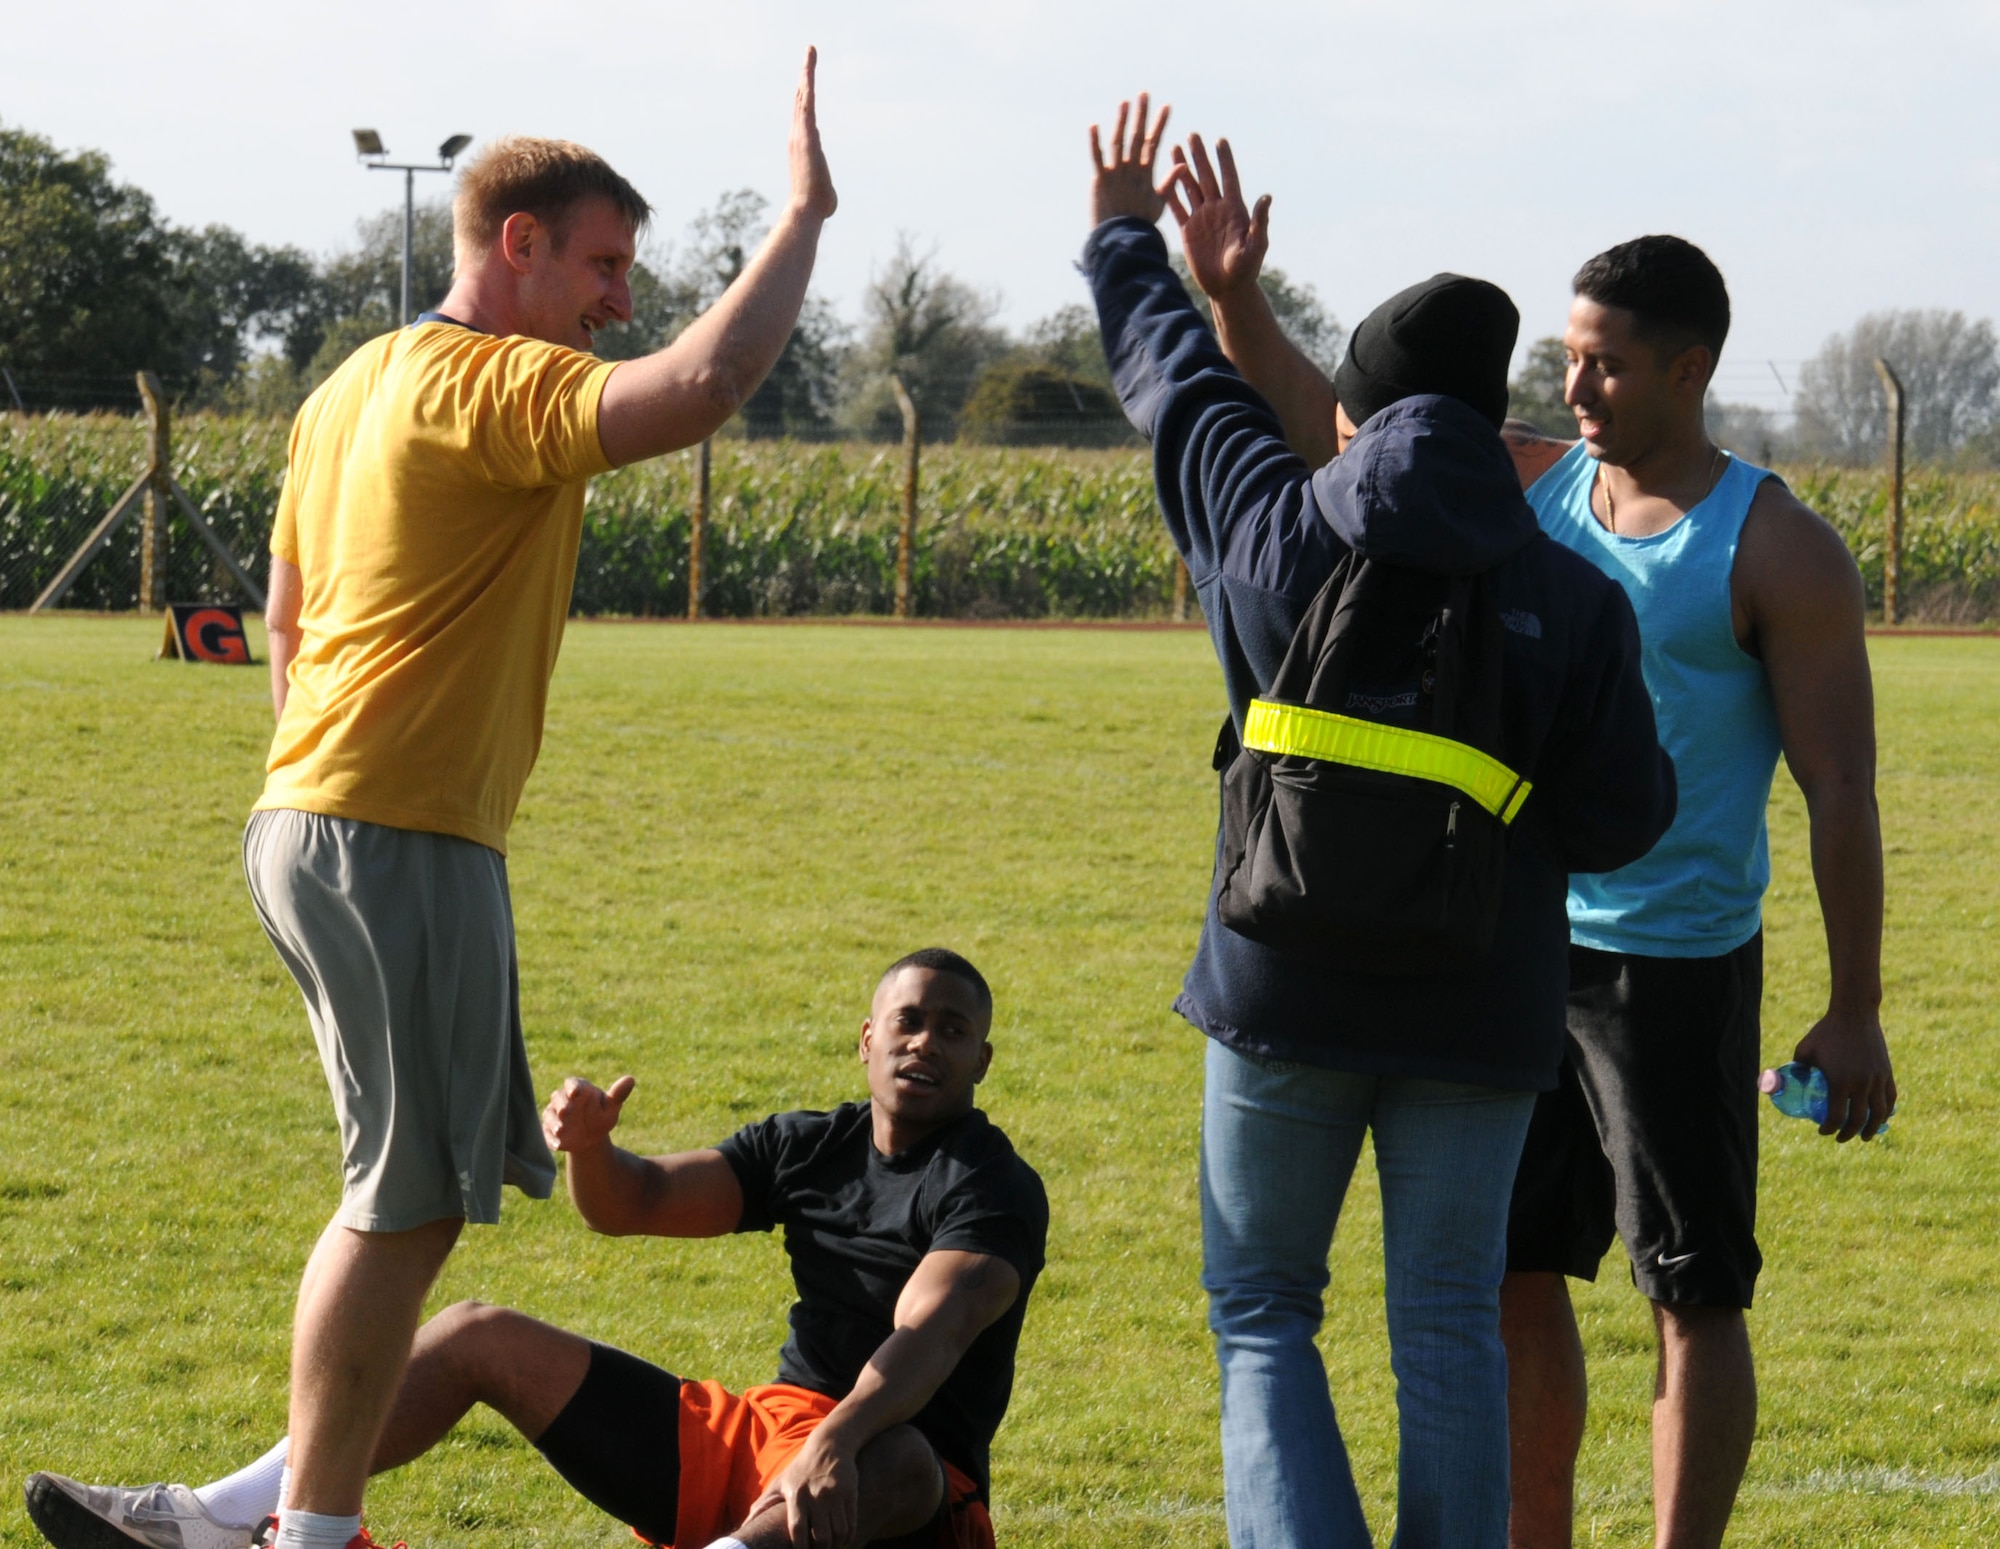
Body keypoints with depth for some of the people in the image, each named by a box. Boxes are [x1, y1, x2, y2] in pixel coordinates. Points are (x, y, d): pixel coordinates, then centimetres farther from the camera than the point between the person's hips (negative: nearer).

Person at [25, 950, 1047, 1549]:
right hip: (757, 1432, 7)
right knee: (479, 1338, 3)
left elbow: (927, 1338, -28)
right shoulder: (809, 1149, 11)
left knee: (885, 1463, -45)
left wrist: (834, 1446, -46)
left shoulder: (993, 1189, -10)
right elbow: (636, 1203, 5)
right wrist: (589, 1147, -19)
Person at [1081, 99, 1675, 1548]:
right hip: (1481, 1010, 1)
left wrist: (1128, 245, 32)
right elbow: (1622, 817, -4)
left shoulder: (1280, 534, -3)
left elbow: (1177, 385, 14)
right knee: (1450, 1329, 9)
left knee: (1262, 1316, 9)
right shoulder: (1574, 597, -4)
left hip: (1289, 992, -1)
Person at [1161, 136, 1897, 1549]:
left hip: (1677, 969, -6)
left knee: (1697, 1298, -1)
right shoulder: (1525, 485, 8)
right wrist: (1233, 293, -11)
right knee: (1509, 1276, 11)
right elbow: (1315, 419, 7)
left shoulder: (1778, 552, -8)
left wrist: (1855, 1014, -9)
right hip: (1517, 954, 6)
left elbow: (1840, 791, -8)